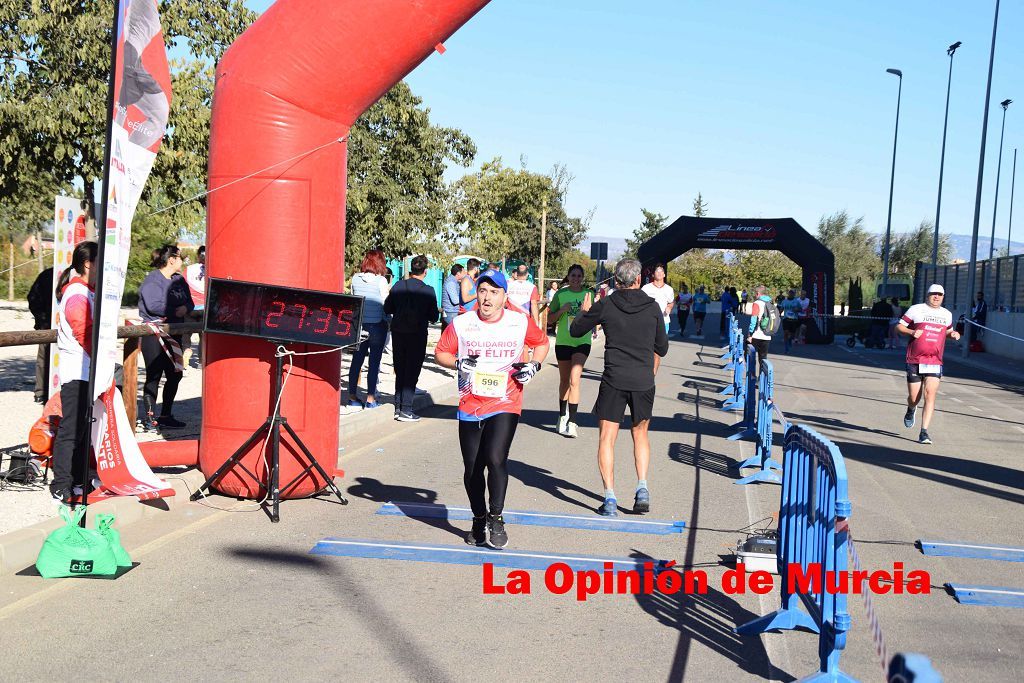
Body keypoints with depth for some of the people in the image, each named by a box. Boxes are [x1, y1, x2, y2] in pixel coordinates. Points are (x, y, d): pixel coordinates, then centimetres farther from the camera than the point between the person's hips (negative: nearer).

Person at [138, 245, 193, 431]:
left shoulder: (179, 280, 14)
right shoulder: (152, 279, -10)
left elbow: (189, 303, 10)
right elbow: (154, 305, -23)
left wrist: (185, 309, -12)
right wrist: (175, 311, -14)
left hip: (173, 334, 8)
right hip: (153, 334, -8)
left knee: (175, 375, 9)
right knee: (154, 376, -5)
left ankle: (166, 416, 20)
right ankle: (149, 418, 2)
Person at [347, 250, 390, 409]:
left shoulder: (355, 278, 1)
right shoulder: (381, 280, -11)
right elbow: (385, 304, -10)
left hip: (359, 324, 4)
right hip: (377, 325, -4)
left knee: (356, 360, 11)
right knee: (374, 361, 3)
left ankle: (353, 396, 16)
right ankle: (370, 398, 6)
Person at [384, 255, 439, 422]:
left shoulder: (398, 286, -3)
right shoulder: (428, 291, -11)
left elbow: (387, 309, 2)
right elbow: (433, 317, -6)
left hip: (398, 333, 4)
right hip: (417, 335, -4)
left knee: (400, 371, 14)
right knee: (412, 372, 3)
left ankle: (398, 407, 17)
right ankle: (406, 410, 1)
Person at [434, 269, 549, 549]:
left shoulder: (521, 322, -2)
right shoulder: (461, 324, -2)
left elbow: (541, 342, 16)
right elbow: (440, 352, 7)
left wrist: (534, 364, -1)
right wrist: (458, 363, -12)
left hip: (505, 405, -2)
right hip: (470, 407, 2)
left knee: (495, 459, -20)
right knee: (472, 468, 10)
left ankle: (495, 519, -1)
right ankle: (479, 521, 31)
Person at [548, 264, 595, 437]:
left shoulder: (589, 294, 2)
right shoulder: (561, 294, 2)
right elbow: (550, 320, 3)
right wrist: (562, 310, -14)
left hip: (582, 342, -1)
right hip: (563, 341, 1)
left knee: (574, 380, -16)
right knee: (564, 380, 13)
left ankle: (572, 422, -15)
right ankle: (563, 415, 32)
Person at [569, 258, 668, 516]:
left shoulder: (605, 305, -2)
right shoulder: (653, 307, 3)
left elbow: (575, 330, 11)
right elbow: (662, 348, 11)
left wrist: (585, 311, 29)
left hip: (613, 380, -2)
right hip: (644, 381, 2)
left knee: (607, 438, 3)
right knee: (640, 433, 21)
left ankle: (610, 497, -6)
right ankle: (642, 488, 8)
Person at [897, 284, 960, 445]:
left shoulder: (947, 314, 15)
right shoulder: (916, 309, 2)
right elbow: (899, 327, 4)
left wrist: (953, 334, 8)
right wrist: (911, 332, -15)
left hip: (935, 362, 2)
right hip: (914, 361, -2)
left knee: (930, 395, -13)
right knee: (914, 397, 3)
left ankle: (924, 433, -12)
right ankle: (911, 411, 42)